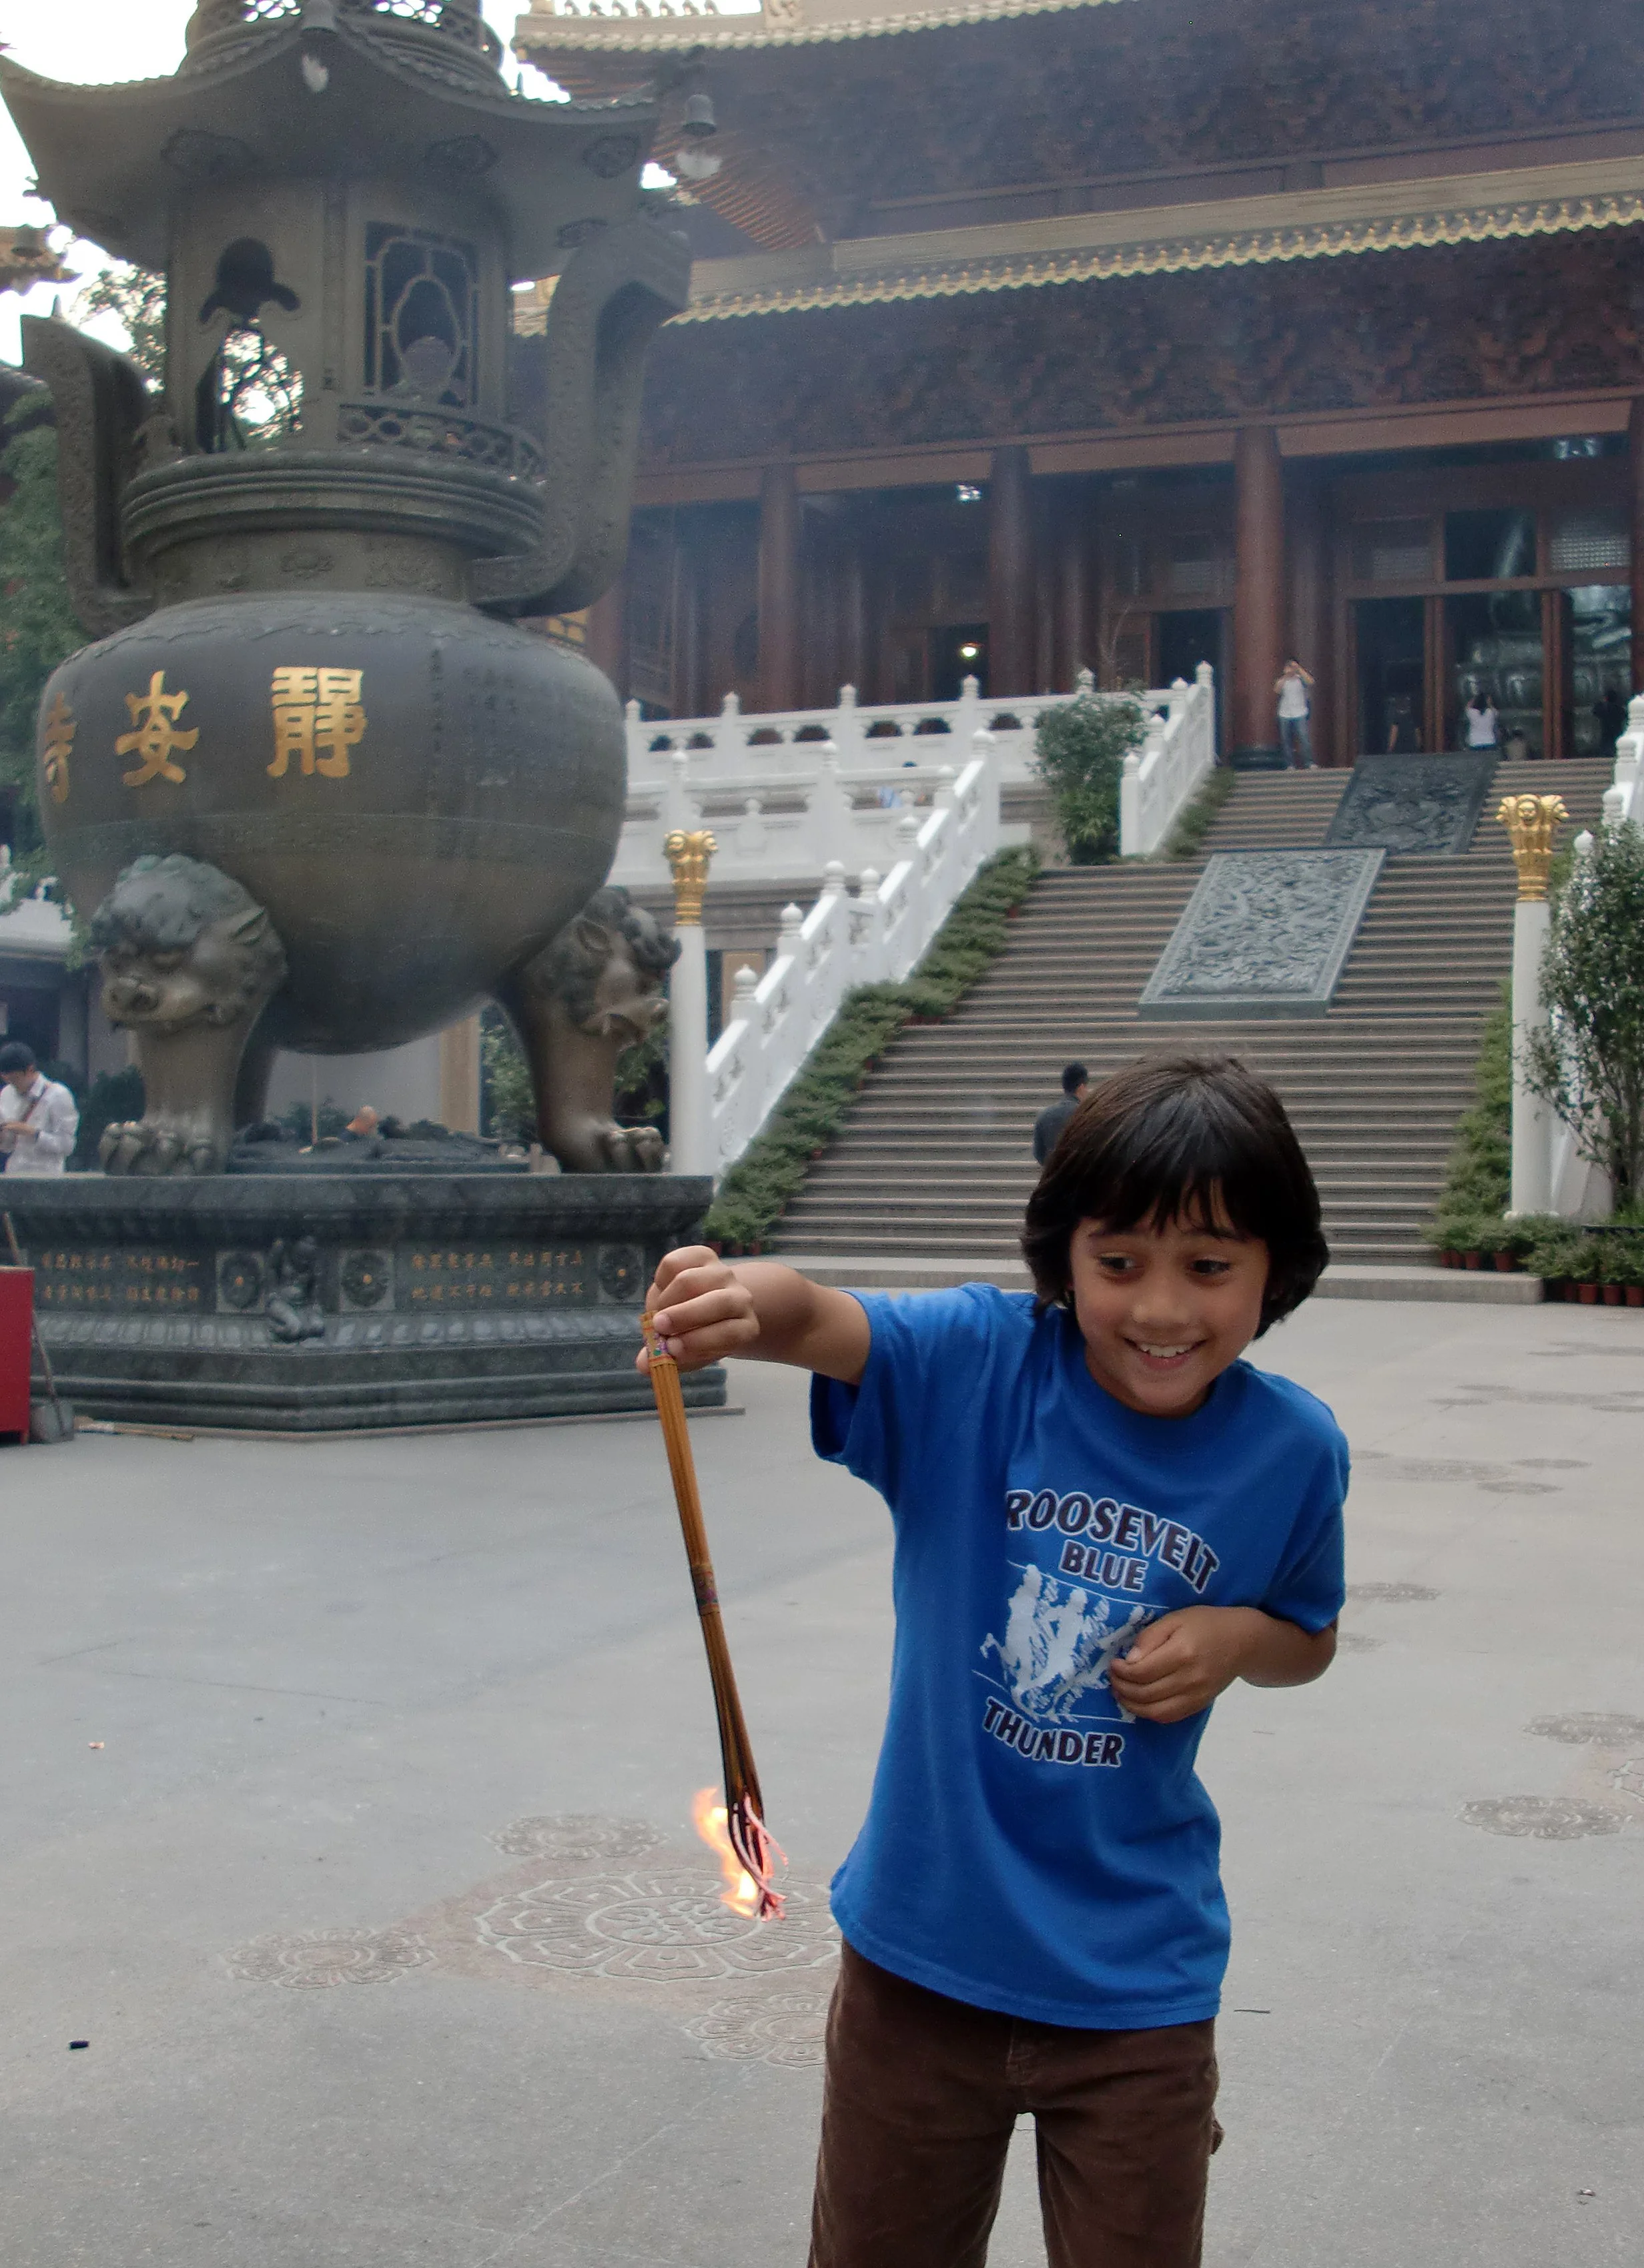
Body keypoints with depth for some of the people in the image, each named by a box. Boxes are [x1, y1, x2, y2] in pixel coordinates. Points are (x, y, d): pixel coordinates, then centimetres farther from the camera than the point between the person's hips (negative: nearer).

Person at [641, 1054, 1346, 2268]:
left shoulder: (1293, 1448, -8)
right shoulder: (980, 1361, -15)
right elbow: (822, 1321, -34)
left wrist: (1237, 1636, -13)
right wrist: (743, 1299, -58)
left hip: (1135, 1980, 1)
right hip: (923, 1950, 0)